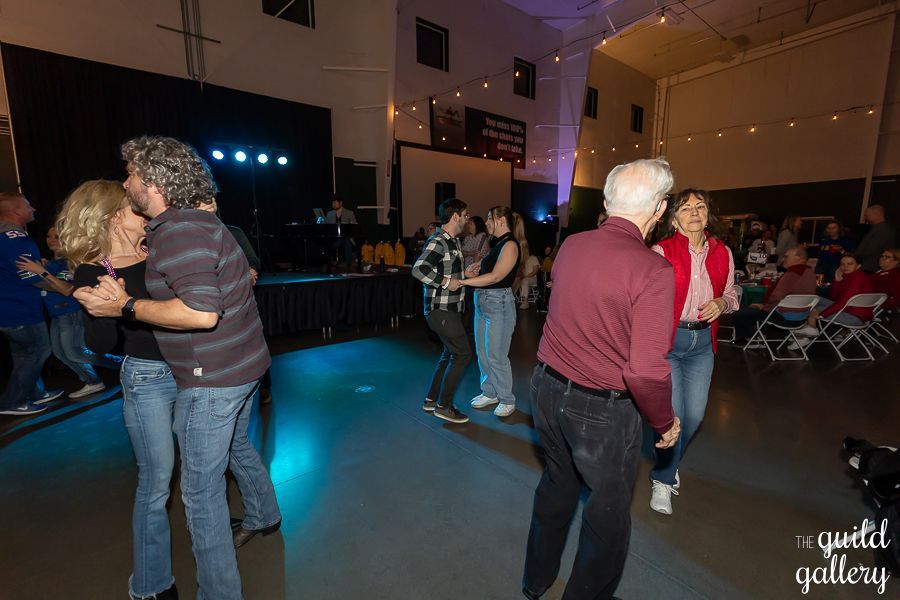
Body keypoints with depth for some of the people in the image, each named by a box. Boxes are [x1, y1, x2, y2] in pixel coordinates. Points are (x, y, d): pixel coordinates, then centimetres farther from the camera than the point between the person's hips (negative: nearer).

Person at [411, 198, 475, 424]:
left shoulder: (454, 241, 11)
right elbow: (418, 270, -31)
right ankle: (444, 406, 10)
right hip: (441, 310, -10)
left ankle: (431, 399, 30)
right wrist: (446, 282, -26)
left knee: (450, 353, 18)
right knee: (462, 354, -4)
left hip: (451, 308, 10)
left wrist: (464, 273, 10)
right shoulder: (437, 242, -18)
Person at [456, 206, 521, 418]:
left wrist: (462, 281, -22)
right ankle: (490, 393, 30)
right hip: (483, 302, 9)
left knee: (496, 356, -1)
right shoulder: (497, 243, 16)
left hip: (499, 303, -9)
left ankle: (507, 400, 16)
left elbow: (496, 276, -21)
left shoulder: (510, 244, -11)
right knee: (482, 352, 14)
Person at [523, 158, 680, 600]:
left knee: (557, 484, 28)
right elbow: (647, 372, -25)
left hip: (547, 388, 7)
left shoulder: (570, 246, -4)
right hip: (602, 410, -6)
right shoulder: (652, 269, -23)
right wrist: (665, 421, -7)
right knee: (609, 511, 20)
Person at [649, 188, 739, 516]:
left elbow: (731, 294, 16)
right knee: (672, 414, -3)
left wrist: (723, 303, -7)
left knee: (695, 415, 11)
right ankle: (662, 479, 24)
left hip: (703, 340, 5)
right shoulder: (662, 252, -11)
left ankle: (668, 465, 42)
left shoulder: (722, 253, 4)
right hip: (666, 338, -5)